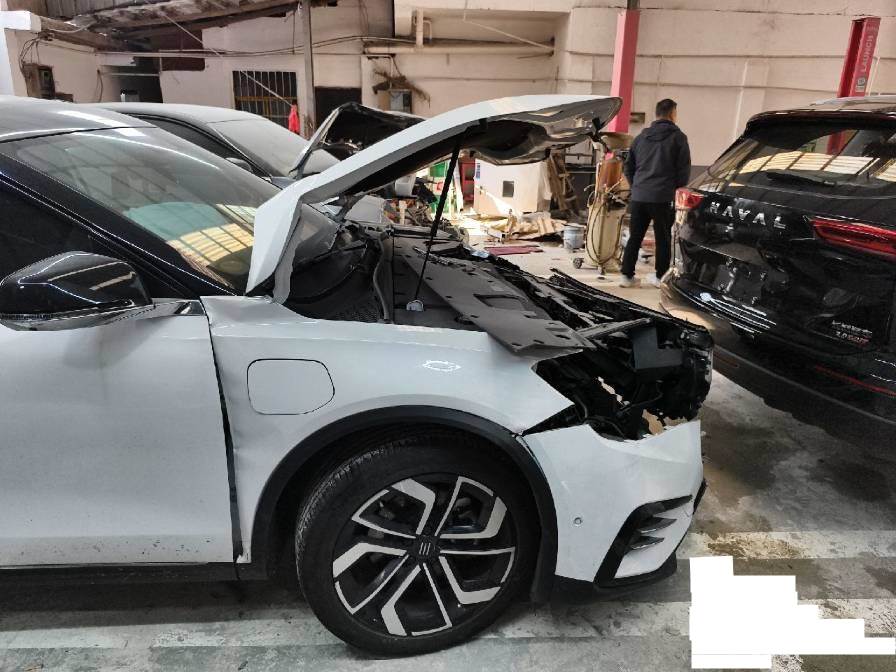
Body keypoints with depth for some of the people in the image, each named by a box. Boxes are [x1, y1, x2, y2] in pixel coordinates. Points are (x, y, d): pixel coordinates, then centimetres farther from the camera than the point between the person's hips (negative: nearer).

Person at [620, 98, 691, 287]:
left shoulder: (642, 136, 12)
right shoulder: (678, 137, -2)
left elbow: (629, 166, 15)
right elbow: (684, 169, -3)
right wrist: (678, 190, 9)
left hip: (639, 196, 4)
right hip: (663, 198, -4)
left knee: (634, 237, 7)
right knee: (663, 239, 6)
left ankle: (627, 275, 6)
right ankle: (660, 276, 10)